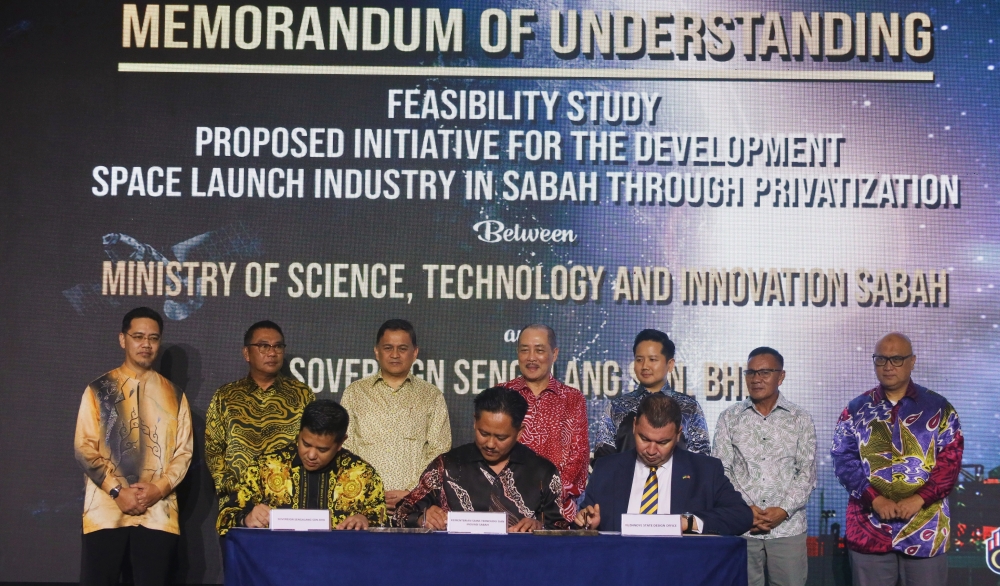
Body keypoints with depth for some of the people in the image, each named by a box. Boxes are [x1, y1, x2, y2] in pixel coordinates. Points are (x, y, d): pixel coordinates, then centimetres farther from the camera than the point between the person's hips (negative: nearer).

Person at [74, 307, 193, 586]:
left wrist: (159, 488, -9)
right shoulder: (99, 389, 7)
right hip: (106, 511, -1)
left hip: (158, 513, 1)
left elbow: (184, 451, 8)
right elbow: (84, 448, 1)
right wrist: (117, 491, -10)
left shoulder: (174, 395, 12)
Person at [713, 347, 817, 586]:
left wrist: (784, 510, -9)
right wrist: (745, 510, -8)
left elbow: (807, 473, 3)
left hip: (788, 527, 0)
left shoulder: (800, 420, 7)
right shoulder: (729, 419, 8)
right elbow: (720, 471, 4)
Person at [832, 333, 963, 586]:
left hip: (925, 528, -1)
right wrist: (875, 499, -15)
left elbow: (951, 461, -1)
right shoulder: (856, 410, 7)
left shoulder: (938, 408, 5)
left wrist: (919, 498, -15)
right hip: (869, 527, 1)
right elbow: (843, 461, -1)